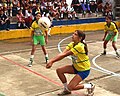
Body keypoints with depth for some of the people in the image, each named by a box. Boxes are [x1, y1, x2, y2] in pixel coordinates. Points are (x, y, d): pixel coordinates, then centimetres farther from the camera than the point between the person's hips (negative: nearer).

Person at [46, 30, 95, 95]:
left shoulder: (79, 46, -28)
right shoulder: (72, 44, -3)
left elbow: (64, 55, -30)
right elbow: (62, 53, -17)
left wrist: (52, 61, -29)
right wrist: (51, 60, -32)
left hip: (84, 69, -8)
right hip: (76, 67, 8)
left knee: (70, 87, -15)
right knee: (59, 71, -6)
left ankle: (90, 86, 6)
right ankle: (66, 90, 14)